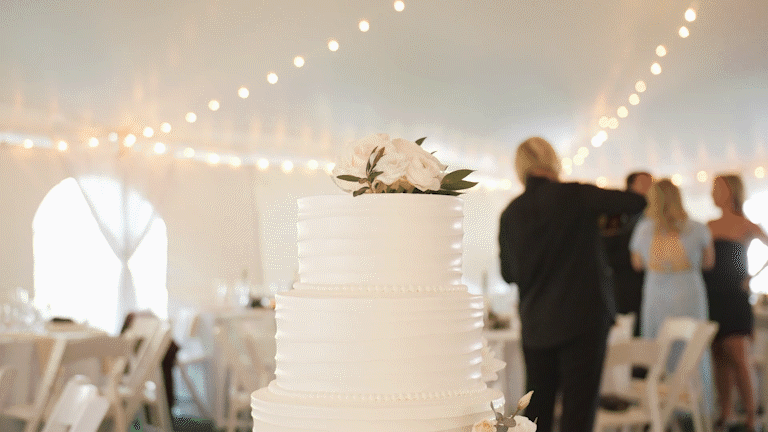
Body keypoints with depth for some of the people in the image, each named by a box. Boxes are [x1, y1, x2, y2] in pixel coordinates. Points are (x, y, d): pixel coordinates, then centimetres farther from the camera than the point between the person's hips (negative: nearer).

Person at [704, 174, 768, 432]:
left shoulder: (746, 226, -2)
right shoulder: (709, 226, 12)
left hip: (734, 299, -5)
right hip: (711, 300, 5)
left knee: (738, 361, -9)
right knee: (719, 360, 7)